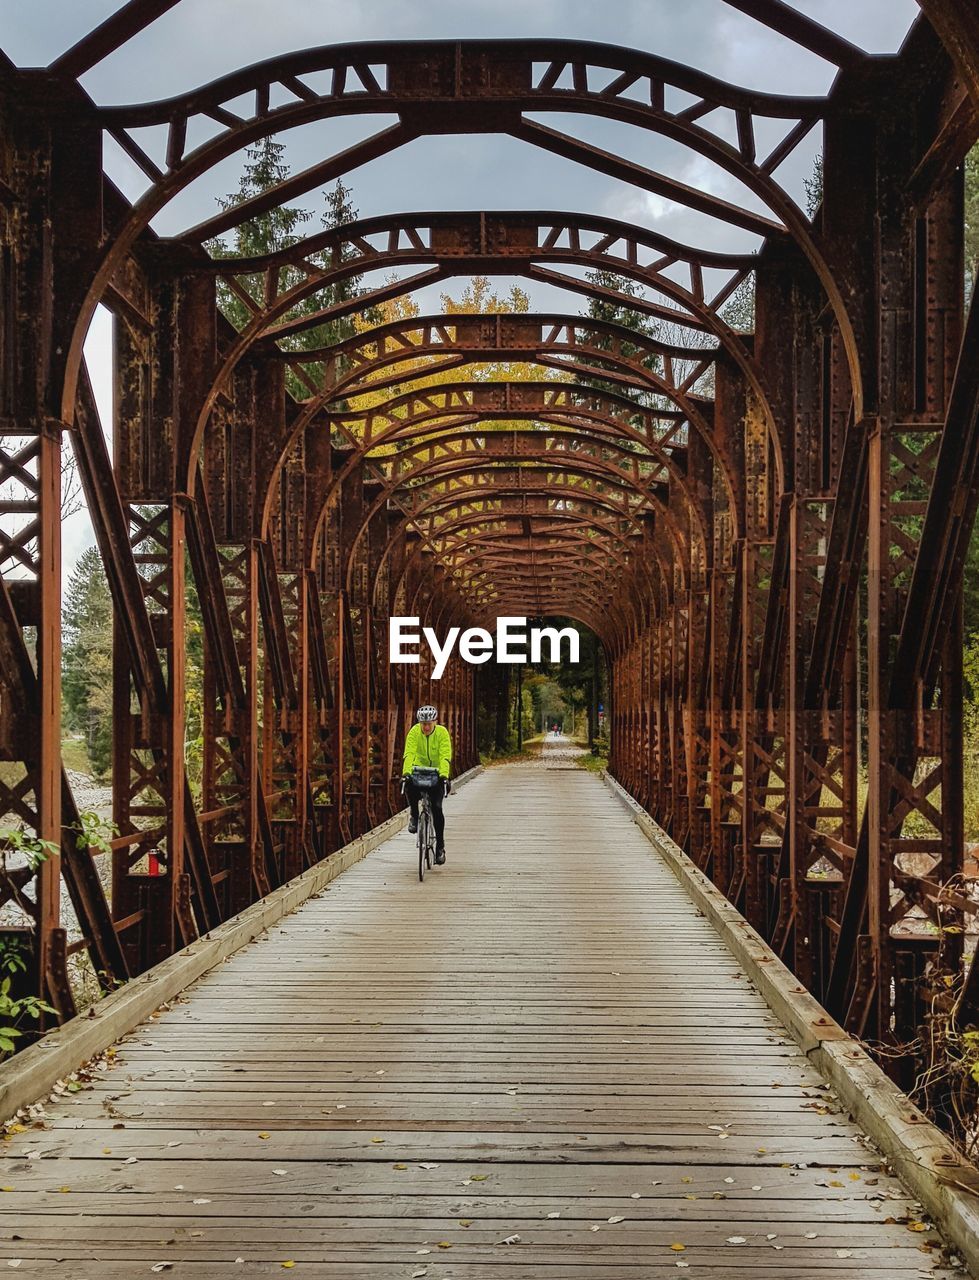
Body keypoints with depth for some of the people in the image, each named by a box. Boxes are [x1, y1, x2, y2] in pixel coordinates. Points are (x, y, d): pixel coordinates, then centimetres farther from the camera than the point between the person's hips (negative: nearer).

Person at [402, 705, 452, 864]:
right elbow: (409, 753, -26)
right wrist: (406, 772, -42)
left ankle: (440, 846, -1)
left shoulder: (442, 732, -18)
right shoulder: (414, 732, -15)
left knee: (436, 807, -13)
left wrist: (444, 775, -42)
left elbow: (445, 756, -27)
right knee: (409, 786, -32)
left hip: (437, 772, -1)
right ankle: (414, 815, -3)